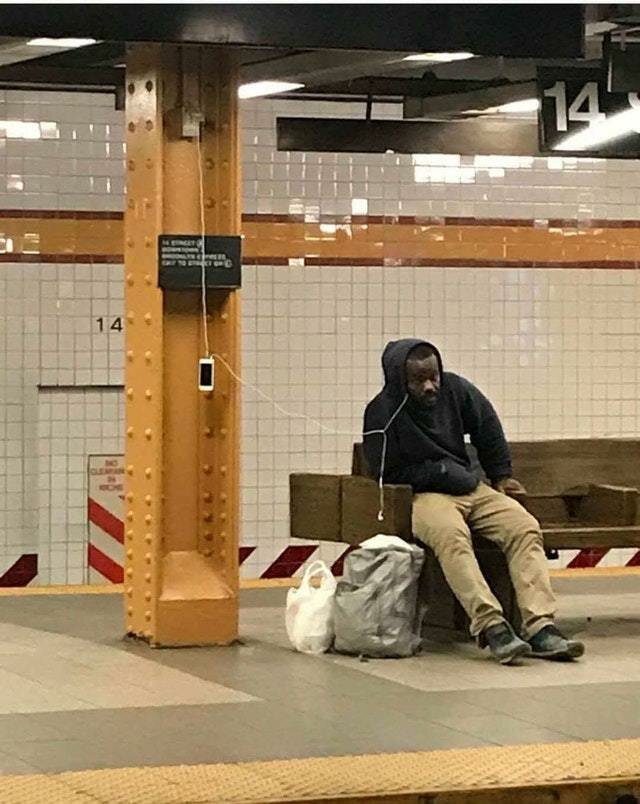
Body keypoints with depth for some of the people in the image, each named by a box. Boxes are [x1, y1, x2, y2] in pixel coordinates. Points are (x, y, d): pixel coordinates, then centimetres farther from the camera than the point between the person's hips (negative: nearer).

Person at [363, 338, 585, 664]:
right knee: (451, 534, -39)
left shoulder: (455, 389, 4)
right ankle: (491, 626, -46)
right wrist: (441, 472, -7)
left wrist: (501, 475, 23)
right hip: (423, 494, -5)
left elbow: (488, 428, 21)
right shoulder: (381, 413, -10)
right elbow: (389, 473, -6)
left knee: (525, 527, -20)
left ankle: (540, 628, -30)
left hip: (470, 487, 5)